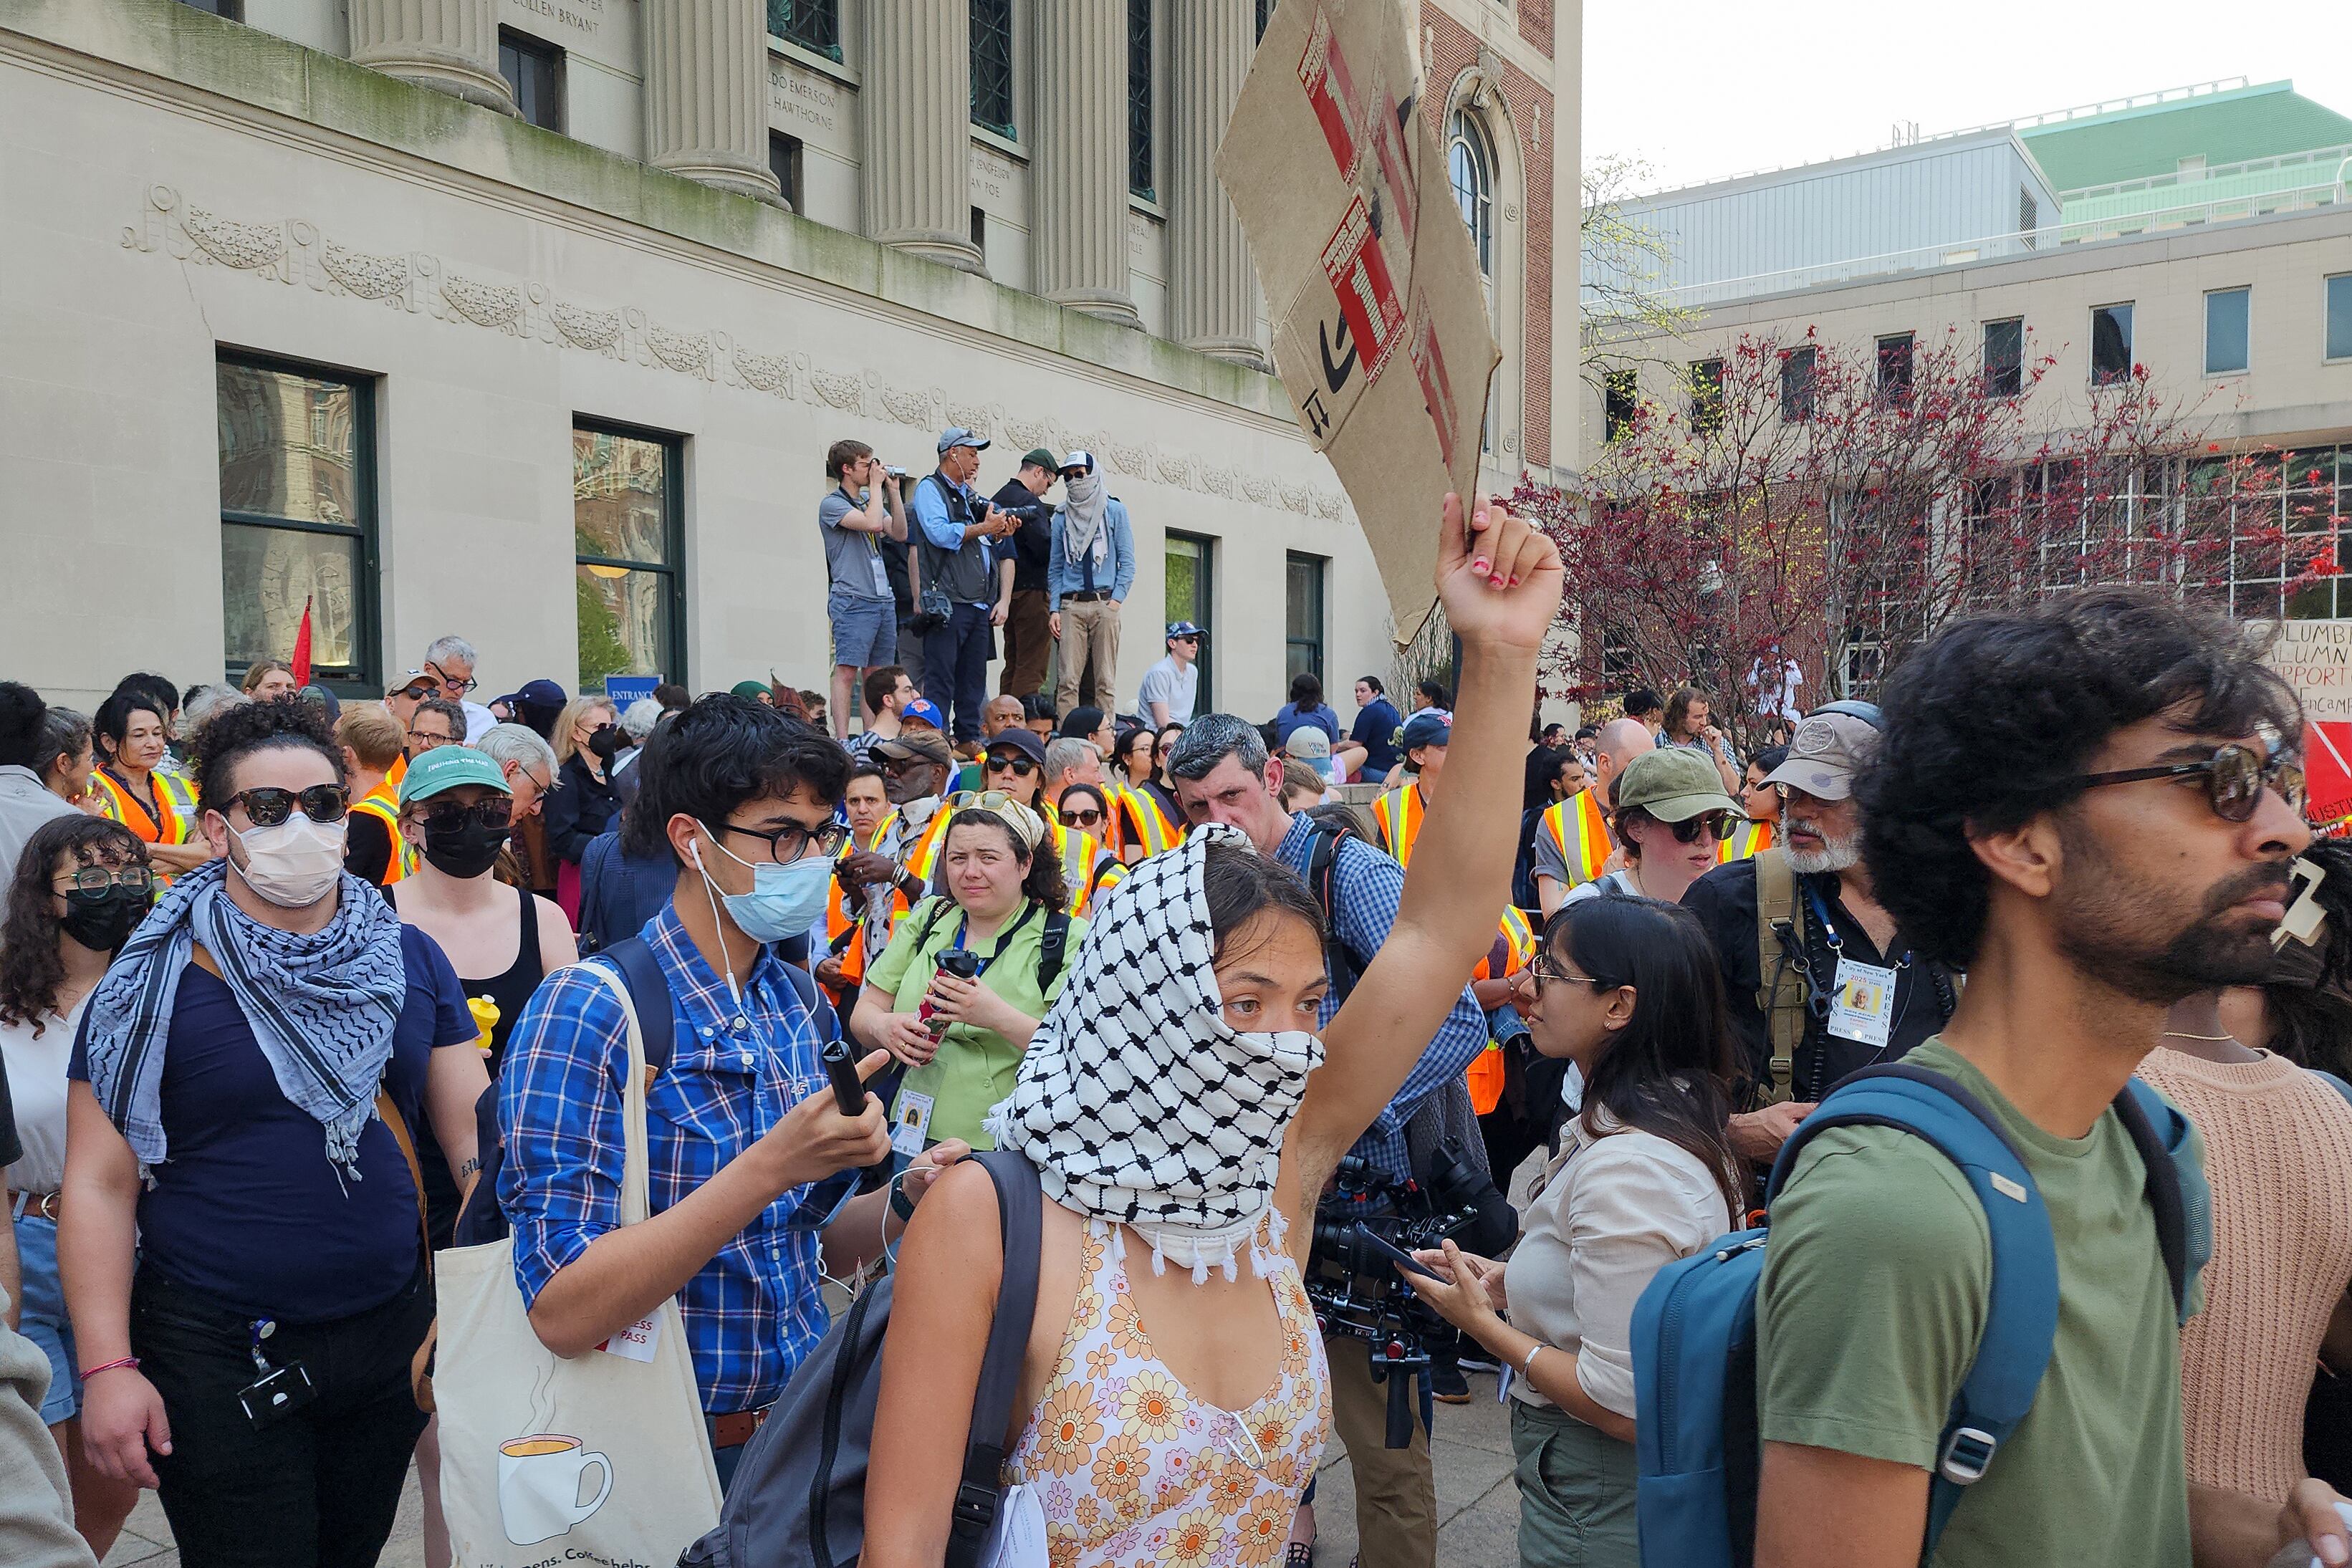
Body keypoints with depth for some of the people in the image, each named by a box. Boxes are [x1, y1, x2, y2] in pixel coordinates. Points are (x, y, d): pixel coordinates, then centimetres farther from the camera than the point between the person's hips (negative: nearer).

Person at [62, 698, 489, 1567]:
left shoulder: (411, 961, 1)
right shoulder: (157, 981, -7)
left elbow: (478, 1138, 0)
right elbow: (101, 1184, -7)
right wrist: (107, 1367, -12)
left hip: (392, 1335, 3)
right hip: (220, 1357, -3)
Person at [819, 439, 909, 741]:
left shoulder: (870, 501, 20)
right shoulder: (832, 504, -4)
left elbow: (900, 534, 11)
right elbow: (871, 523, -19)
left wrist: (893, 490, 7)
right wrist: (876, 485, -6)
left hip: (883, 600, 8)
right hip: (852, 600, -8)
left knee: (876, 674, 8)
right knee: (847, 670, -12)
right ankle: (841, 739, -14)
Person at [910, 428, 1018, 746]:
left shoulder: (972, 496, 22)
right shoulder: (930, 489, 0)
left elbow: (1004, 555, 27)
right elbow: (939, 533, -16)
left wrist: (1000, 533, 5)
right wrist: (984, 528, -9)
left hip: (980, 605, 8)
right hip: (947, 602, -8)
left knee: (973, 683, 10)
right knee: (940, 683, -7)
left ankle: (969, 741, 15)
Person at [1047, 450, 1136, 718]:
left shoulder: (1114, 510, 9)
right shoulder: (1062, 518, 16)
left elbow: (1127, 560, 5)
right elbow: (1055, 567, 15)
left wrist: (1117, 599, -6)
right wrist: (1054, 608, 4)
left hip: (1104, 604, -2)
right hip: (1071, 606, 2)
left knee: (1105, 680, -5)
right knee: (1068, 679, -7)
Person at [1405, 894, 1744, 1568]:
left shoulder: (1623, 1171, -29)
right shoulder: (1679, 1122, 1)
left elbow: (1623, 1402, -27)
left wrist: (1484, 1323, -15)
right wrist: (1510, 1285, 3)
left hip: (1597, 1505, -9)